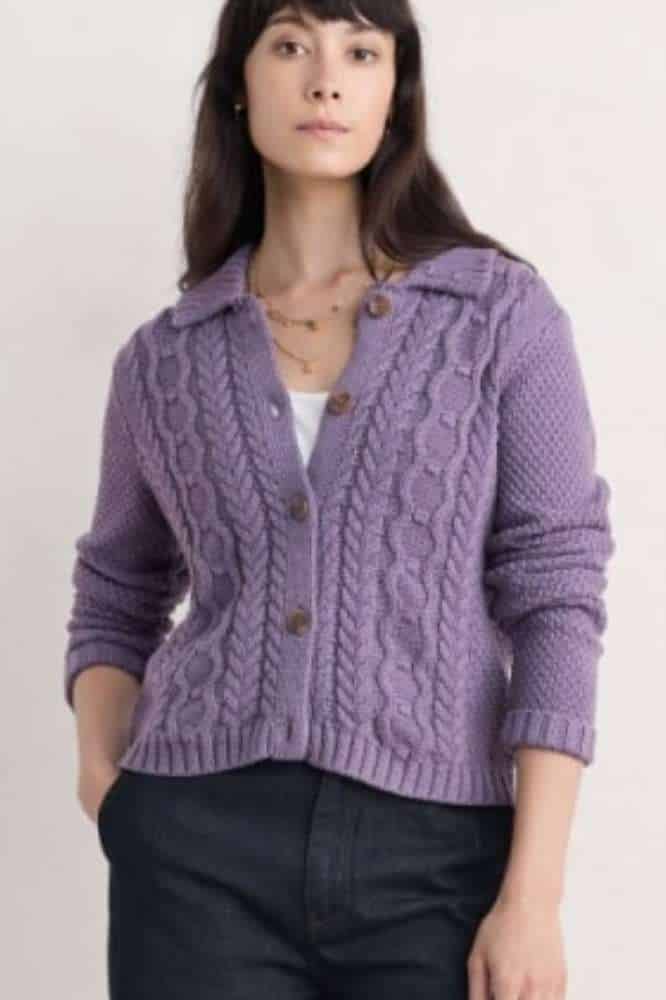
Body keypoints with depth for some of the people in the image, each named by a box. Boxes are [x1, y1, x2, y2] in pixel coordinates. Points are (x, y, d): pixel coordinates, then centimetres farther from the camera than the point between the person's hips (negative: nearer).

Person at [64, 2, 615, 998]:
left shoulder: (505, 313, 2)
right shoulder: (165, 358, 9)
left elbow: (555, 599, -3)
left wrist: (534, 893, -10)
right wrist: (104, 775, 2)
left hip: (431, 856, -1)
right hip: (203, 852, 1)